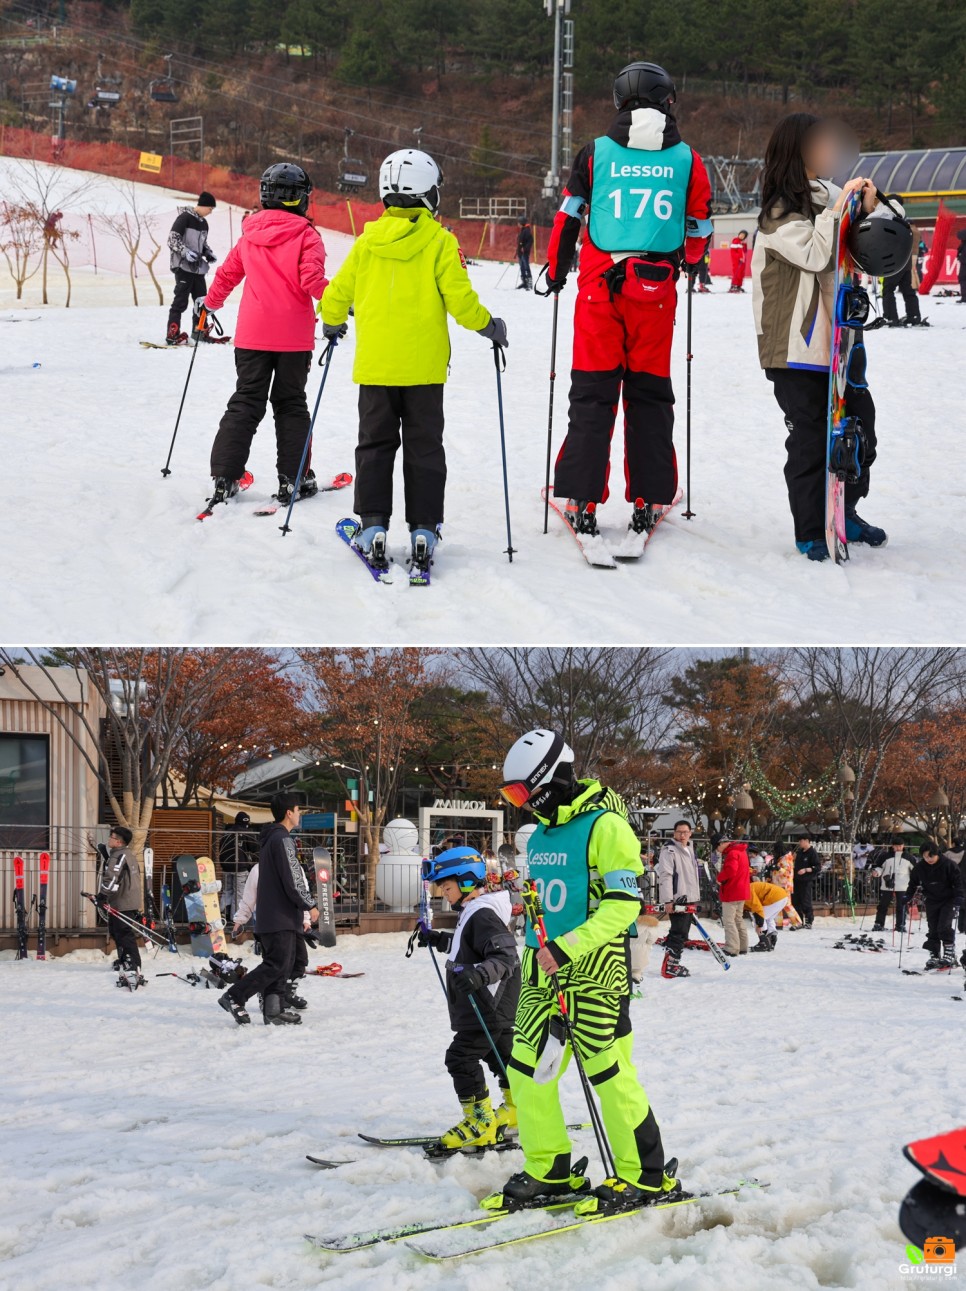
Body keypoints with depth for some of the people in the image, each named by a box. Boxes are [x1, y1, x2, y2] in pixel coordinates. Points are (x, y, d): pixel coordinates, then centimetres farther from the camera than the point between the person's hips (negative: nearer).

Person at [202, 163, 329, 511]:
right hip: (294, 336, -3)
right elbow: (312, 280, -19)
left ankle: (224, 478, 0)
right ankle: (293, 479, 5)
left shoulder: (250, 234, 5)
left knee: (245, 403, 8)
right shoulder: (305, 234, -7)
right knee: (290, 404, 9)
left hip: (252, 334, 3)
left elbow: (227, 273, 13)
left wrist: (211, 303, 29)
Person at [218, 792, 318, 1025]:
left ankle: (273, 1010, 8)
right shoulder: (283, 840, -13)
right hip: (281, 916, -10)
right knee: (277, 964, -11)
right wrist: (310, 905, -7)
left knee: (283, 964, 11)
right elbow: (293, 879, -17)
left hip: (268, 915, 10)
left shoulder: (268, 839, 18)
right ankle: (234, 997, -13)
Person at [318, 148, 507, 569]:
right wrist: (489, 326, 7)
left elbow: (337, 293, 8)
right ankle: (423, 527, 2)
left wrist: (332, 323, 30)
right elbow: (459, 297, -11)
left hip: (374, 363, 2)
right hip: (423, 364, -2)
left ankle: (372, 524, 2)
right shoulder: (439, 241, -7)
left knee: (375, 444, 9)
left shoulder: (367, 242, 2)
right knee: (423, 447, 6)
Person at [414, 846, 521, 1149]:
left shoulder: (483, 915, -21)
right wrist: (438, 939, 23)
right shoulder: (472, 912, 13)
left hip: (488, 1007, -11)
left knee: (461, 1057, -10)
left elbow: (506, 956, -30)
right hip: (498, 1009, 11)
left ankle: (480, 1122, -9)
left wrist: (479, 974, -46)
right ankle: (518, 1108, 36)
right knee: (500, 1054, 22)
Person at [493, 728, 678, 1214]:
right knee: (527, 1072, 5)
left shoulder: (605, 827, -11)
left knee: (609, 1073, -4)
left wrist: (565, 950, -23)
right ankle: (548, 1170, 17)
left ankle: (645, 1175, 7)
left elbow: (623, 904, -18)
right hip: (542, 972, 8)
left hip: (594, 971, -8)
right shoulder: (540, 835, 15)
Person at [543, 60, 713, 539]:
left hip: (599, 285, 0)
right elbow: (699, 231, 10)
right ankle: (647, 500, 8)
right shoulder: (687, 159, 3)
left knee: (592, 393, 3)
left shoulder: (596, 153, 1)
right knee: (649, 394, 9)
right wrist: (690, 262, 32)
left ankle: (582, 500, -1)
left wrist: (556, 271, 17)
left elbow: (568, 217, 3)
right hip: (656, 289, 1)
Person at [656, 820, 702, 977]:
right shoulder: (669, 850, -11)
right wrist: (668, 900, -22)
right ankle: (669, 966, -12)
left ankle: (673, 963, 19)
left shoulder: (690, 850, 17)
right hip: (677, 899, -9)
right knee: (679, 932, -12)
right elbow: (665, 875, -17)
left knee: (682, 933, 12)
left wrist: (695, 898, 27)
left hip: (689, 899, 9)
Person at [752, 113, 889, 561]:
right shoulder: (779, 213, -10)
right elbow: (814, 254, -23)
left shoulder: (829, 194, 9)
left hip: (839, 335, 7)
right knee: (810, 436, -2)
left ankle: (845, 514, 28)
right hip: (797, 343, -7)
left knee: (859, 423, 10)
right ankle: (810, 532, 9)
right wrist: (838, 209, -18)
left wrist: (868, 212, 0)